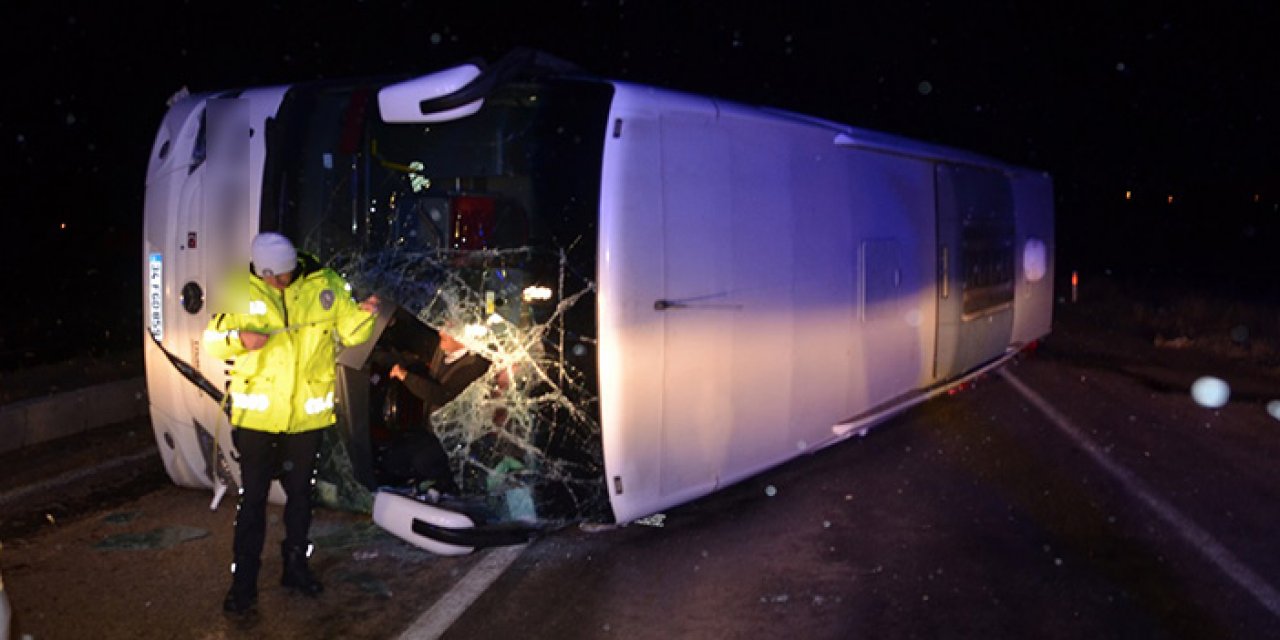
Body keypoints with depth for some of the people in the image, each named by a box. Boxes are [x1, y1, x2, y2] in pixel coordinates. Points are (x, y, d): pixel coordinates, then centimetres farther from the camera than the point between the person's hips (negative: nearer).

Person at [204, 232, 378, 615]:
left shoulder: (324, 285, -7)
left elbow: (350, 332, 1)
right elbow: (211, 342, -4)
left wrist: (364, 314, -20)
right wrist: (238, 338, -25)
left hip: (308, 414, 2)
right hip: (256, 413, -1)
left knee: (300, 494, 18)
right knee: (253, 498, 6)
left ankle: (296, 566, 36)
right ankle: (243, 582, 19)